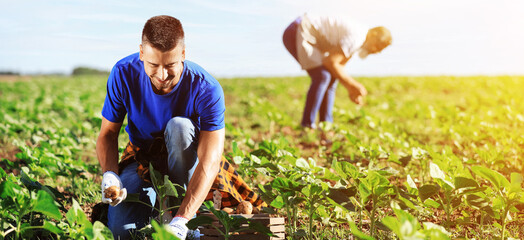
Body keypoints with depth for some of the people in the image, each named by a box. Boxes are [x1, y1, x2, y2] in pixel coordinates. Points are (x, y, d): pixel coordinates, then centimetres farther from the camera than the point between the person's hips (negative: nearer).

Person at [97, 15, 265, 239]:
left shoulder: (207, 90, -30)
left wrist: (180, 221, -46)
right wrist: (109, 175, -32)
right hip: (142, 157, 2)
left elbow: (210, 163, -35)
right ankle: (154, 196, 14)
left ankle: (179, 207, -18)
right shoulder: (124, 74, -21)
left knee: (179, 126, -36)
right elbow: (108, 133, -11)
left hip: (184, 158, -2)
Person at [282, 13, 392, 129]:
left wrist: (350, 90, 4)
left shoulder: (358, 37, 10)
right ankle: (307, 126, -14)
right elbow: (330, 63, -22)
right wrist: (354, 85, -14)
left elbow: (338, 65, 14)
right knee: (322, 77, -20)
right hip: (296, 33, -10)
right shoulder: (355, 39, -22)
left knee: (330, 78, 7)